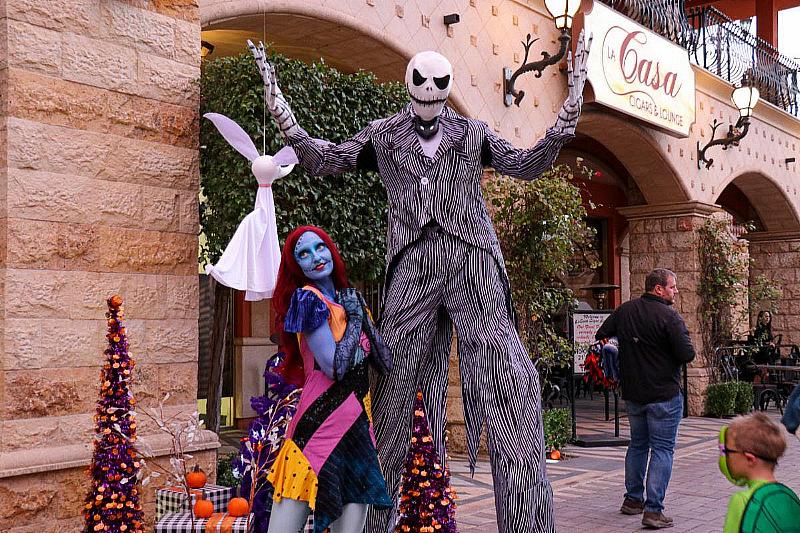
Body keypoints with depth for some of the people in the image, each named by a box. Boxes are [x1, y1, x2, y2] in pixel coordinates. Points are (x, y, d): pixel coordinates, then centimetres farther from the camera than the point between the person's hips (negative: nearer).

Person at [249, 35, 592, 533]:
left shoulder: (473, 133, 15)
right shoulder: (384, 135, 15)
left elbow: (529, 164, 10)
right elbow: (321, 159, 10)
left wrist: (572, 104, 2)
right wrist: (280, 107, 0)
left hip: (473, 267, 0)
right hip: (412, 271, 0)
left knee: (508, 388, -8)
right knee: (393, 390, 1)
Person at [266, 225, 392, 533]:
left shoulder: (347, 299, 16)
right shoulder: (308, 298, -7)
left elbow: (385, 364, 11)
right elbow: (334, 367, -18)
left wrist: (360, 314, 5)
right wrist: (354, 320, -6)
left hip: (357, 421, 8)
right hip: (323, 421, -8)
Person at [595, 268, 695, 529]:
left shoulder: (624, 310, 3)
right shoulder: (669, 316, -16)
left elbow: (601, 336, 11)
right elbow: (687, 354, -19)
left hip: (632, 392, 6)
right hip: (664, 393, -6)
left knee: (637, 444, 21)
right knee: (662, 449, -1)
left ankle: (633, 499, 28)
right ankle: (653, 510, -4)